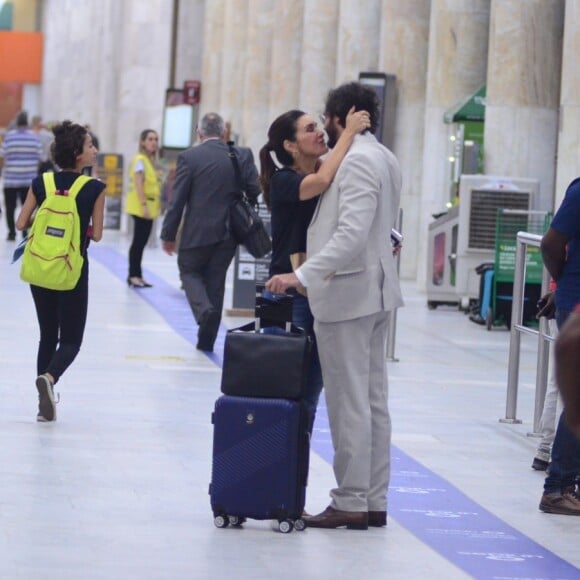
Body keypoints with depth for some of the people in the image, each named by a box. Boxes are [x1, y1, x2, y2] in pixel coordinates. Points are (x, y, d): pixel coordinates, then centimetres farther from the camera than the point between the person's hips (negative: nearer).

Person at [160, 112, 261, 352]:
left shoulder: (189, 157, -9)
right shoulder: (243, 156, -1)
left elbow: (177, 200, -8)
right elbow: (255, 192, 1)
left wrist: (168, 234, -1)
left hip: (198, 232, -3)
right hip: (229, 233, 3)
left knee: (189, 271, 16)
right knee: (215, 280, 13)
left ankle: (204, 309, -13)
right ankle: (206, 339, 16)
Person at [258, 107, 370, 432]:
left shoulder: (333, 175, 9)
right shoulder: (283, 181, -9)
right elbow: (320, 182, -31)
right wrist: (349, 133, -23)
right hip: (291, 298, -6)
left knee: (310, 391, 9)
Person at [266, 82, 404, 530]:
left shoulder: (357, 161, -16)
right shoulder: (385, 159, 14)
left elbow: (352, 233, -26)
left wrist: (304, 275, -30)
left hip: (346, 294, -10)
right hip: (375, 290, 10)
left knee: (349, 403, -5)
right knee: (372, 400, 11)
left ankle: (351, 502, -2)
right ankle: (374, 500, 15)